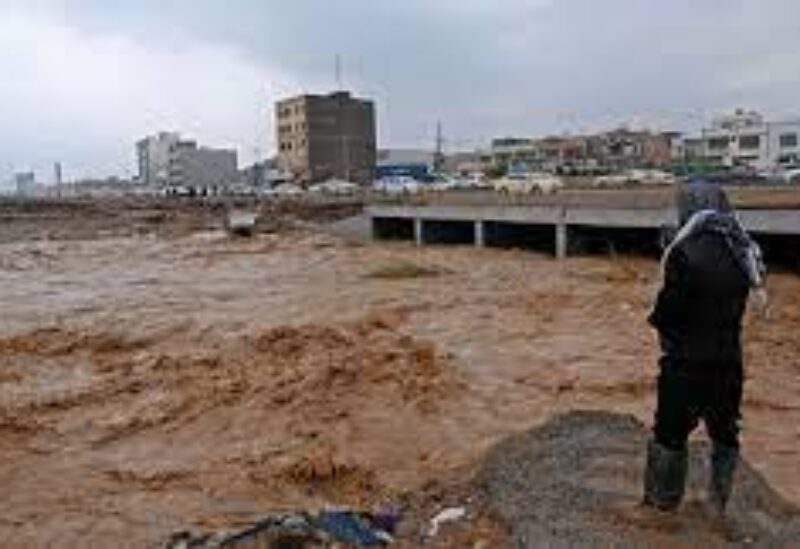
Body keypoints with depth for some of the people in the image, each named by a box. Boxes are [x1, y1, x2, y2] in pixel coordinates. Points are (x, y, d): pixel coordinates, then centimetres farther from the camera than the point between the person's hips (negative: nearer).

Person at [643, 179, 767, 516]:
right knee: (725, 433, 20)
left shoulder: (686, 254, -21)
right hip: (729, 360, 6)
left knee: (670, 434, 12)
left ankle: (663, 500, 26)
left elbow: (666, 314, -17)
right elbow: (738, 304, 8)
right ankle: (721, 502, 34)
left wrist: (658, 318, 2)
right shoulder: (742, 252, -1)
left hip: (686, 363, -5)